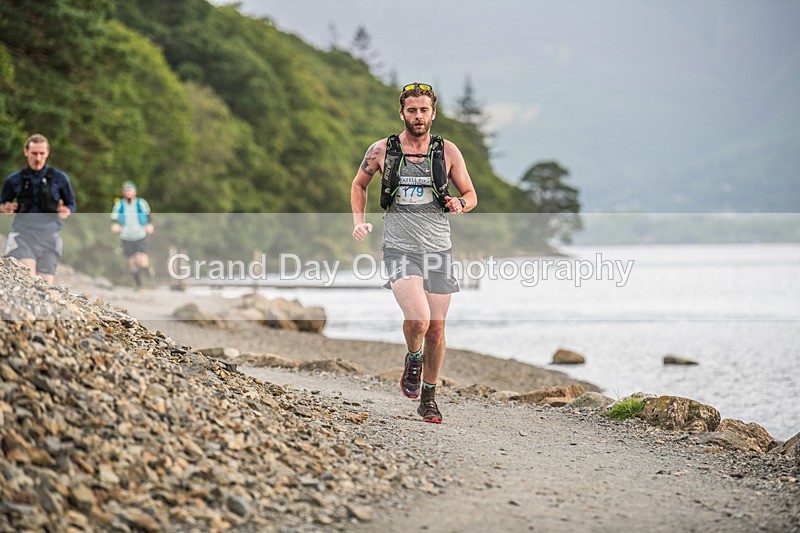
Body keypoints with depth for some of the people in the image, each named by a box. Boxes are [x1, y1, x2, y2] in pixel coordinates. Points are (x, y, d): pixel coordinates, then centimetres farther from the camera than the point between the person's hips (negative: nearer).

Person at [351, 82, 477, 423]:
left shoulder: (447, 152, 2)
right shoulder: (382, 151, 0)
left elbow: (471, 195, 11)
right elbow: (359, 185, 18)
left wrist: (459, 203, -12)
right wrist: (359, 220, 3)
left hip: (438, 251, 2)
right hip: (400, 250, -2)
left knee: (436, 329, 6)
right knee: (418, 319, -23)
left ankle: (428, 398, 25)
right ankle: (413, 360, 10)